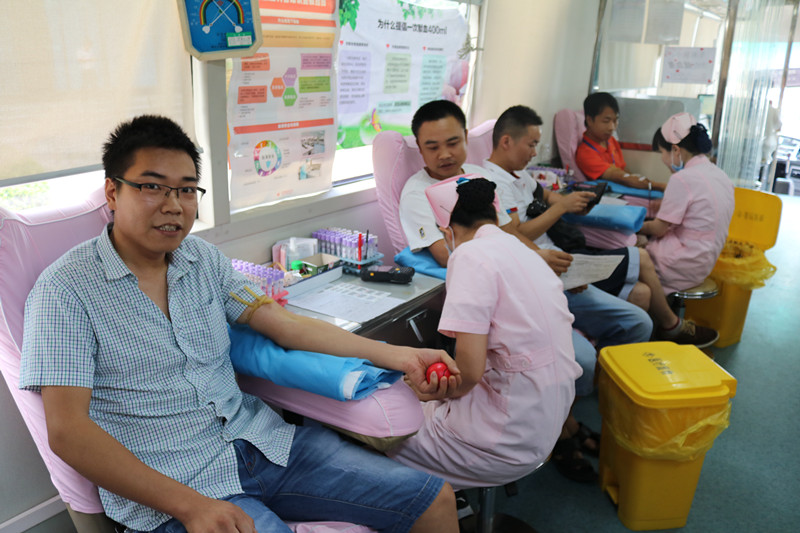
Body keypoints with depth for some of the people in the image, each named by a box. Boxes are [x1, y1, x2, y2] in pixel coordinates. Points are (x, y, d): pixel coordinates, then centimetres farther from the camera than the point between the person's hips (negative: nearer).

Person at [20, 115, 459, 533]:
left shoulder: (204, 260, 9)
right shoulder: (66, 291, -8)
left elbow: (286, 325, 6)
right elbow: (67, 431, -13)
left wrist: (398, 355, -3)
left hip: (260, 440, 5)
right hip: (169, 489, -5)